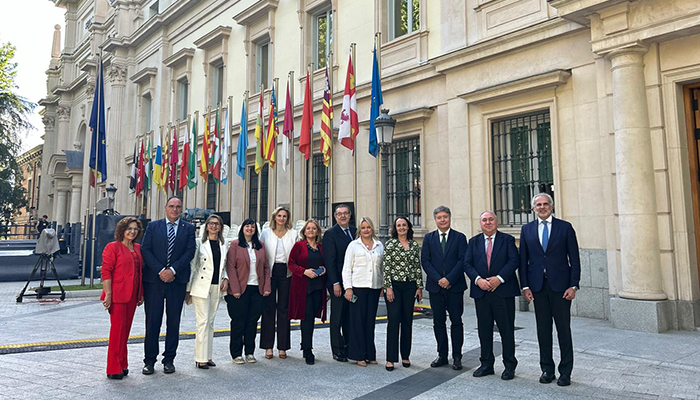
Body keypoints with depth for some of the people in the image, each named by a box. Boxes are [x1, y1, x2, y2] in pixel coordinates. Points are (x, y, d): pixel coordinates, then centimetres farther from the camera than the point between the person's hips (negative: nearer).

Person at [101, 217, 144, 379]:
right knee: (117, 329, -4)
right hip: (117, 295, -6)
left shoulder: (138, 248, 14)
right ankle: (113, 369, 6)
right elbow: (106, 272, -10)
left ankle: (122, 365, 23)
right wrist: (108, 294, -15)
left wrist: (141, 293, 15)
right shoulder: (113, 247, -6)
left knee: (126, 329, 12)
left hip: (132, 295, 6)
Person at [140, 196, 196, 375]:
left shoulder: (189, 228, 7)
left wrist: (173, 270, -13)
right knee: (152, 321, 3)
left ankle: (169, 360, 17)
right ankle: (149, 360, 14)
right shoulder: (153, 226, 7)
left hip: (177, 280, 0)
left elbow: (190, 251, -2)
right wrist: (160, 271, -11)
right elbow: (145, 250, -1)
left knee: (173, 321, 6)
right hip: (154, 280, 0)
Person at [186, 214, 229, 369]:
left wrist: (226, 278, 0)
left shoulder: (224, 245, 11)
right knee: (203, 322, -7)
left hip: (217, 287, 5)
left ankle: (207, 356, 18)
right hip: (201, 287, -5)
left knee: (210, 322, 11)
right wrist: (188, 289, -5)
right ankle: (201, 358, 0)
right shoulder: (199, 243, -1)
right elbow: (192, 266, -2)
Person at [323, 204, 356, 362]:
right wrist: (335, 283, -15)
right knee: (337, 317, 4)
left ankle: (348, 347, 25)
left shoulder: (355, 231, 10)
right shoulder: (330, 234, -7)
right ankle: (337, 350, 14)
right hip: (338, 281, -5)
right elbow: (329, 260, -11)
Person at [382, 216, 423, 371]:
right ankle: (391, 358, 3)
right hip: (394, 285, -3)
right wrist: (388, 287, -11)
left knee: (408, 321, 8)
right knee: (393, 320, -5)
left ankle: (405, 356, 19)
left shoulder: (415, 245, 9)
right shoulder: (390, 243, -2)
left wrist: (419, 287, 6)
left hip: (410, 286, 4)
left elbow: (418, 267, 11)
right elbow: (386, 267, -5)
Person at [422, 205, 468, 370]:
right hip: (435, 287, 2)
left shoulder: (460, 237, 3)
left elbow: (463, 261, -5)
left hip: (455, 286, -2)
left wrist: (449, 279, -14)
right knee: (438, 323, 8)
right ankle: (442, 355, 17)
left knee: (456, 322, 2)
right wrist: (438, 279, -9)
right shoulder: (428, 238, 8)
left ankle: (457, 357, 11)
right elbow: (425, 260, 2)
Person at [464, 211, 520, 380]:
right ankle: (486, 364, 21)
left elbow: (514, 261, -7)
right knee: (484, 329, 9)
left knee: (506, 329, 4)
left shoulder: (507, 239, 3)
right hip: (481, 292, 3)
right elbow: (467, 264, 3)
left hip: (503, 291, -3)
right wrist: (478, 280, -13)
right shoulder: (473, 242, 11)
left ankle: (509, 366, 16)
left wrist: (499, 278, -17)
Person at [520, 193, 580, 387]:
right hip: (537, 286, 2)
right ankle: (547, 369, 20)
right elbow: (523, 260, 7)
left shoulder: (565, 227, 2)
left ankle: (565, 372, 15)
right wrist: (525, 286, 0)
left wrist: (573, 285, -7)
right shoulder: (526, 229, 8)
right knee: (543, 329, 9)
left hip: (560, 285, -2)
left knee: (564, 329, 4)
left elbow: (574, 258, 0)